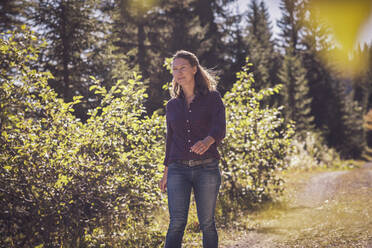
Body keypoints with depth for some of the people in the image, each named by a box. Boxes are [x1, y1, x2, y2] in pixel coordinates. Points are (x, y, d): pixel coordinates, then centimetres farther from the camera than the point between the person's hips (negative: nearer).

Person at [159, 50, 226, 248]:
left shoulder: (212, 98, 1)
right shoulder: (172, 105, 13)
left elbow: (220, 129, -14)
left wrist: (206, 142, -36)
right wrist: (166, 172, 18)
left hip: (207, 169, -2)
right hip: (179, 170, 2)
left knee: (207, 223, 1)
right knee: (177, 222, -9)